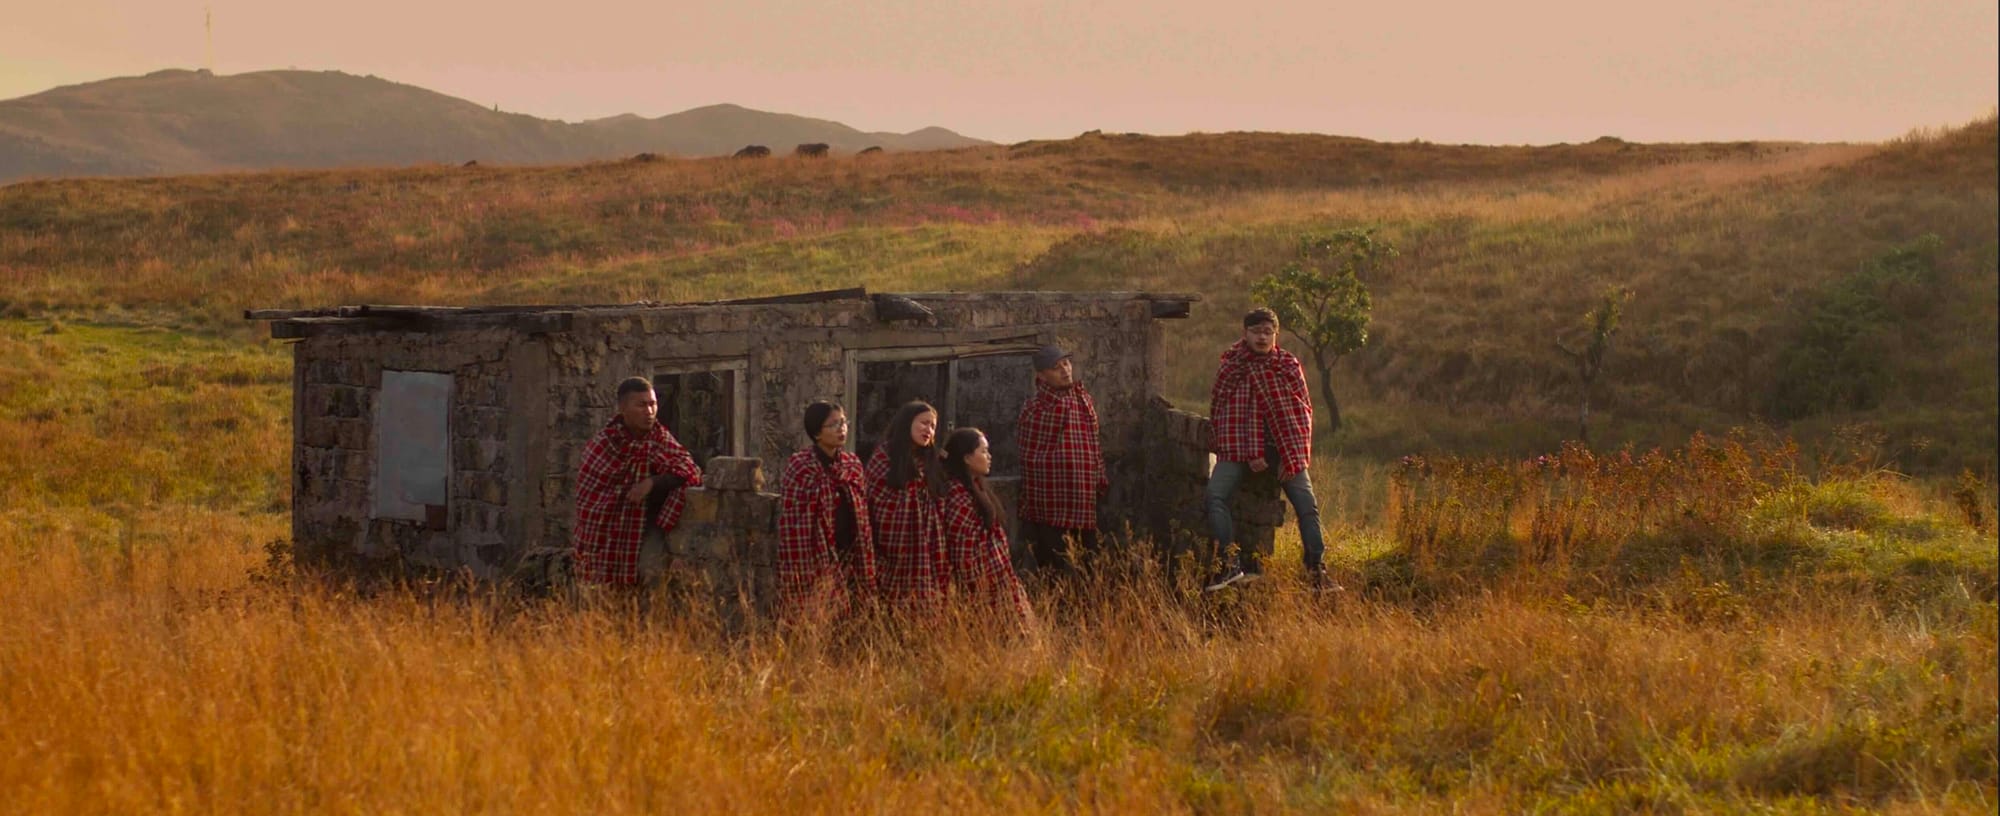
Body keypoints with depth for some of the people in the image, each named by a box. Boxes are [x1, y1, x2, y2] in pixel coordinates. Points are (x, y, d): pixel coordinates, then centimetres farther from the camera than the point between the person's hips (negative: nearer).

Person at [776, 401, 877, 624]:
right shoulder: (799, 468, -8)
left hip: (847, 566, 6)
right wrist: (800, 578, -15)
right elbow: (791, 526, -11)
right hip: (814, 565, -6)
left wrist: (866, 571, 9)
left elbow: (861, 520, 14)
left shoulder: (852, 464, 10)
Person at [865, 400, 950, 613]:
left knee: (921, 609, 1)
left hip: (922, 554, 5)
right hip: (892, 551, -5)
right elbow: (869, 502, -4)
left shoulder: (930, 462, 15)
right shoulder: (884, 457, -1)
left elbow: (935, 509, 15)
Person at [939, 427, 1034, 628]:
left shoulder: (976, 489, 13)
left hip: (993, 580, 10)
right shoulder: (959, 496, -18)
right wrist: (973, 593, -19)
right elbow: (962, 551, -20)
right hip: (980, 583, -10)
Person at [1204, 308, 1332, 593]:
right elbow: (1219, 414, 0)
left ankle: (1317, 570, -3)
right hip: (1239, 446, 0)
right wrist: (1251, 456, -8)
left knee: (1307, 504, -10)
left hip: (1283, 447, 1)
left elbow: (1303, 410, 7)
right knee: (1215, 494, -21)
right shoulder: (1231, 366, 2)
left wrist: (1294, 458, -3)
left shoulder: (1289, 365, 5)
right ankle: (1232, 562, -20)